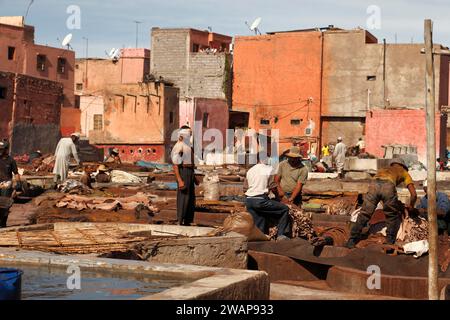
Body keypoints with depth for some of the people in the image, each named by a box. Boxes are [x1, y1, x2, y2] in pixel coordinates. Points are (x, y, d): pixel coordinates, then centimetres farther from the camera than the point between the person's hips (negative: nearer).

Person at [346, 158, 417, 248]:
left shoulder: (383, 169, 46)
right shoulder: (404, 172, 36)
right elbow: (414, 194, 26)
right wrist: (410, 207, 44)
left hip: (373, 184, 3)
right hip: (388, 186, -2)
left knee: (364, 215, 9)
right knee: (392, 217, 18)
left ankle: (352, 241, 4)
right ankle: (390, 242, 13)